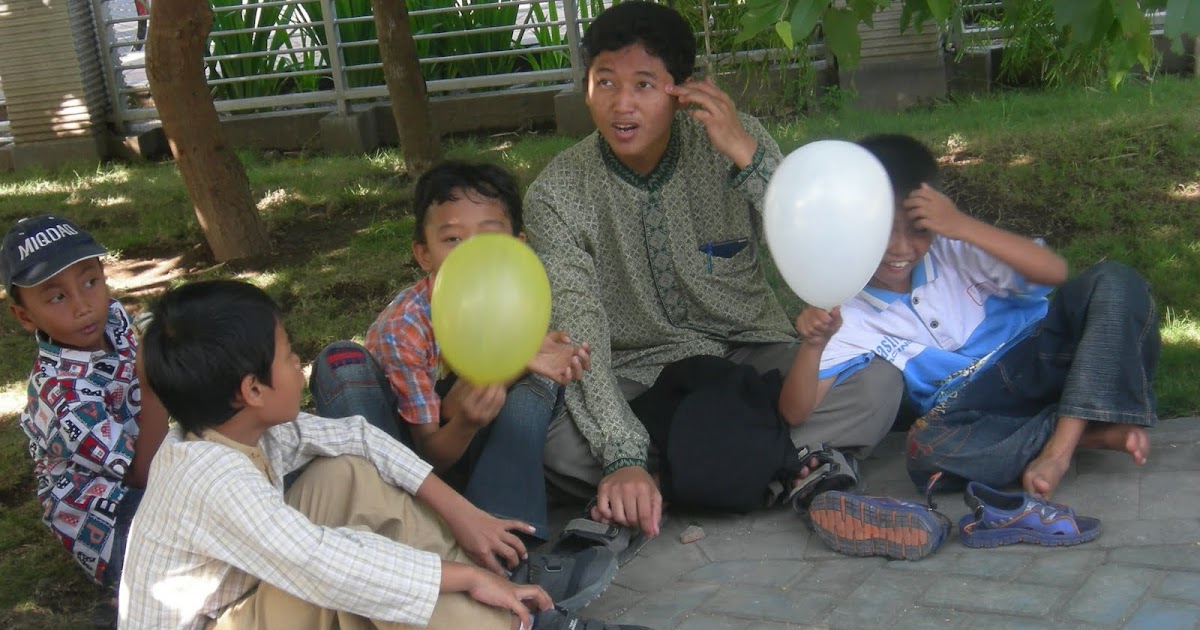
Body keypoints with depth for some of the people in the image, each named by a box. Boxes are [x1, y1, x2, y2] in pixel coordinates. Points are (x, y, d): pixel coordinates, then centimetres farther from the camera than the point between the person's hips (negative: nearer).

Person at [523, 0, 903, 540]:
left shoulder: (734, 141, -8)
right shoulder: (557, 194, -11)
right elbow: (578, 332, -22)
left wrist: (749, 156, -28)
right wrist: (621, 457, -35)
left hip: (751, 354, 1)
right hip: (636, 377, -1)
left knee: (877, 383, -26)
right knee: (539, 424, -32)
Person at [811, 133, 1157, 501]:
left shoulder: (949, 249, -3)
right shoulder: (847, 317, -3)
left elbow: (1055, 271, -16)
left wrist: (964, 226, -25)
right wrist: (812, 343, -31)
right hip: (976, 409, -1)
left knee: (1112, 282, -23)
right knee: (927, 446, -36)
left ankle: (1063, 440, -30)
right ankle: (1090, 431, -24)